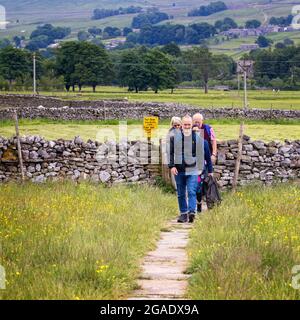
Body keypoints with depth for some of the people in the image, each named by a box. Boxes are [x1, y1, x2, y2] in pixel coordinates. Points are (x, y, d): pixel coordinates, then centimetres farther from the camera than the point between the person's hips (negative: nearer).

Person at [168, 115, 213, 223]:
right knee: (181, 194, 9)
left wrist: (206, 170, 7)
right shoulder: (174, 137, 2)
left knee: (192, 192, -13)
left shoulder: (198, 138, 2)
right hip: (179, 170, 2)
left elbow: (201, 154, 8)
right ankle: (183, 213, 18)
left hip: (192, 170, -2)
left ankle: (192, 212, -19)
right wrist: (172, 166, -5)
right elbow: (170, 152, 6)